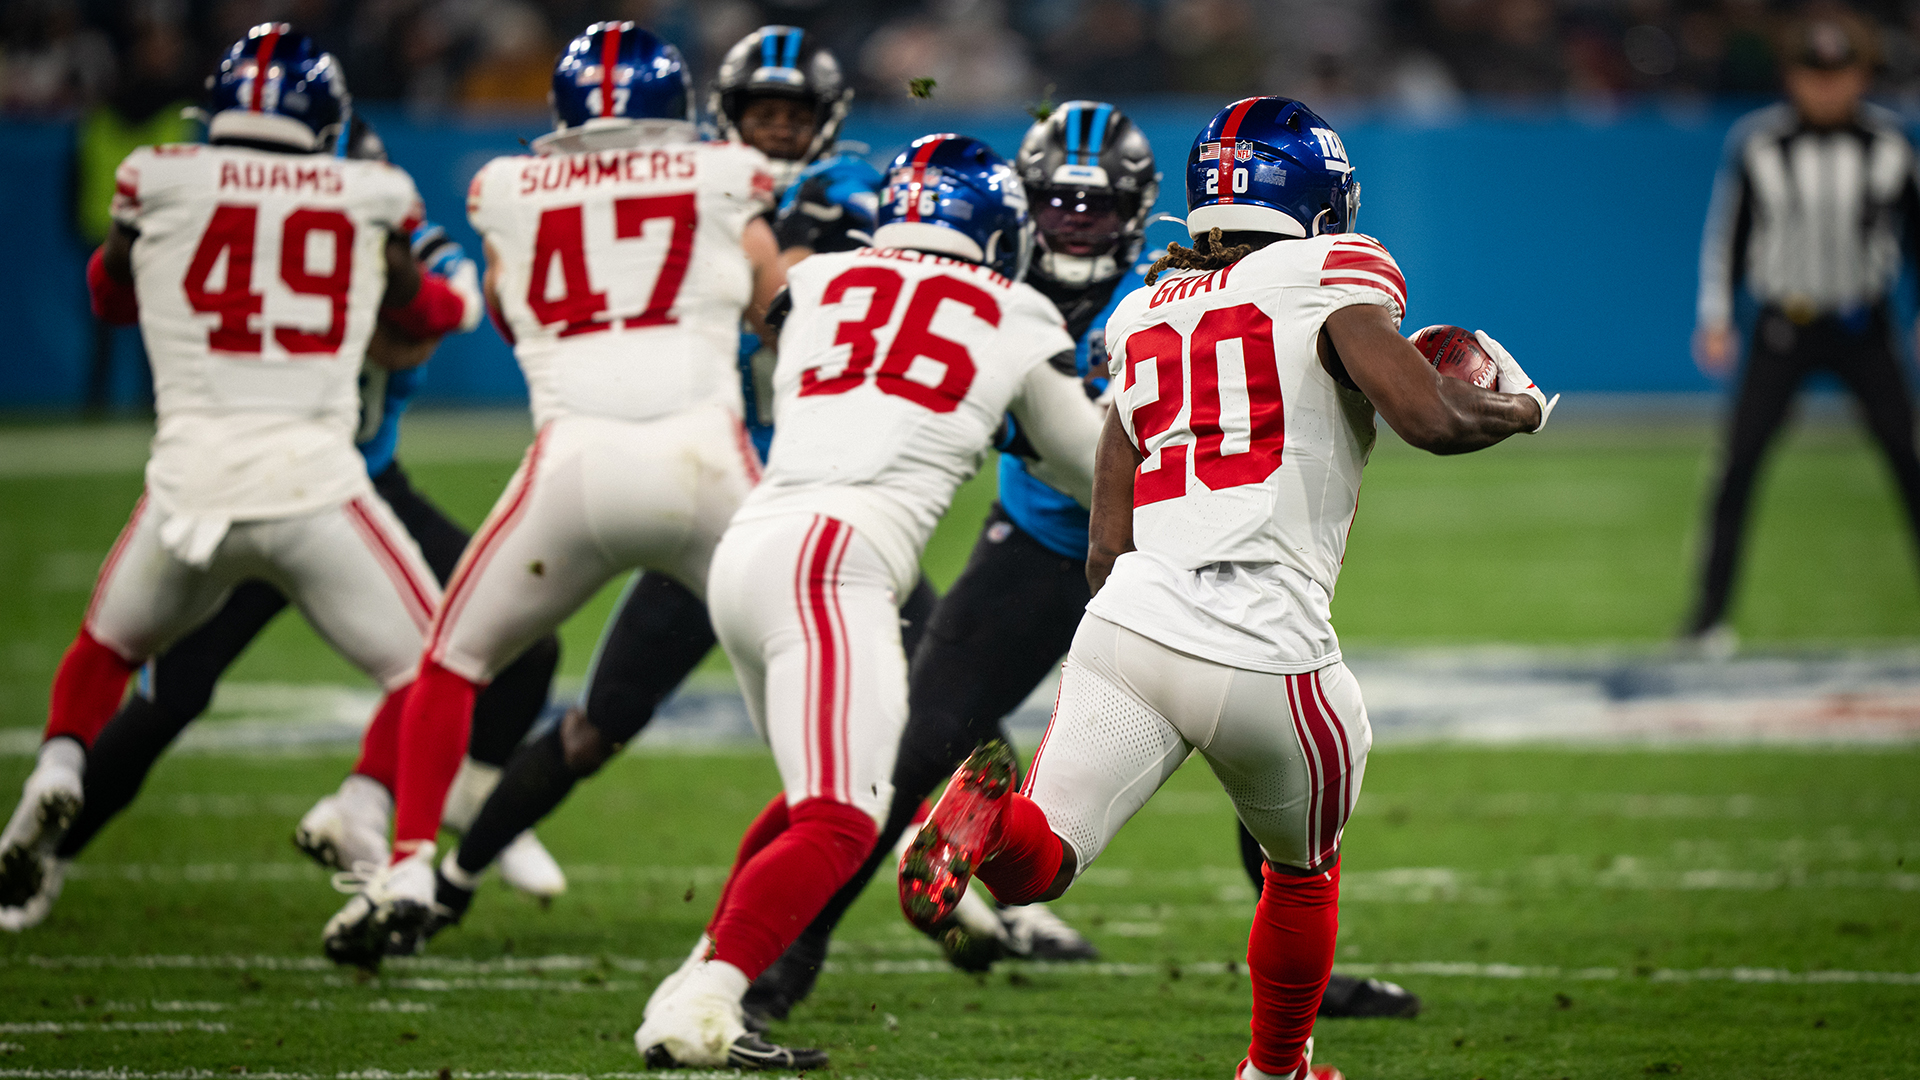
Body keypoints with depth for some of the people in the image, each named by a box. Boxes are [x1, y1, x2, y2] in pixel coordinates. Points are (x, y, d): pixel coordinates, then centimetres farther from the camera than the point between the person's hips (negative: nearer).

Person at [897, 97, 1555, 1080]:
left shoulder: (1148, 318, 18)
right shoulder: (1331, 281, 1)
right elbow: (1429, 418, -12)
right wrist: (1519, 408, 8)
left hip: (1129, 624, 3)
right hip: (1267, 657, -3)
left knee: (1036, 863, 0)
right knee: (1303, 869, 24)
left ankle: (992, 814, -32)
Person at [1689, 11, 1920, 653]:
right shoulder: (1756, 143, -6)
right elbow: (1727, 233, 1)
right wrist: (1716, 321, -5)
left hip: (1864, 330, 1)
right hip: (1783, 328, -1)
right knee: (1739, 462, -9)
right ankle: (1709, 614, -3)